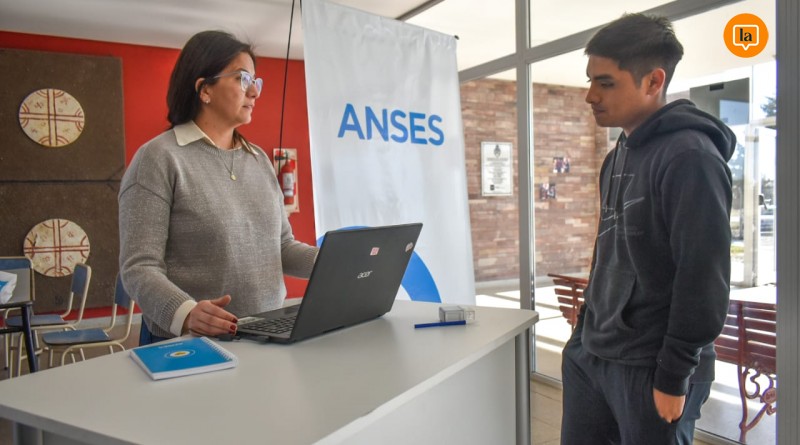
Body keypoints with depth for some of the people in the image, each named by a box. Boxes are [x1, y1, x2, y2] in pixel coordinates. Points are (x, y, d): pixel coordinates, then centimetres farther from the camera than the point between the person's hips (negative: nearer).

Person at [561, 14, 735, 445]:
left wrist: (674, 376, -15)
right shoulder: (619, 155, 10)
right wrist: (585, 332, 14)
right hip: (591, 353, 8)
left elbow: (704, 280, -19)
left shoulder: (689, 157, -16)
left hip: (649, 369, -8)